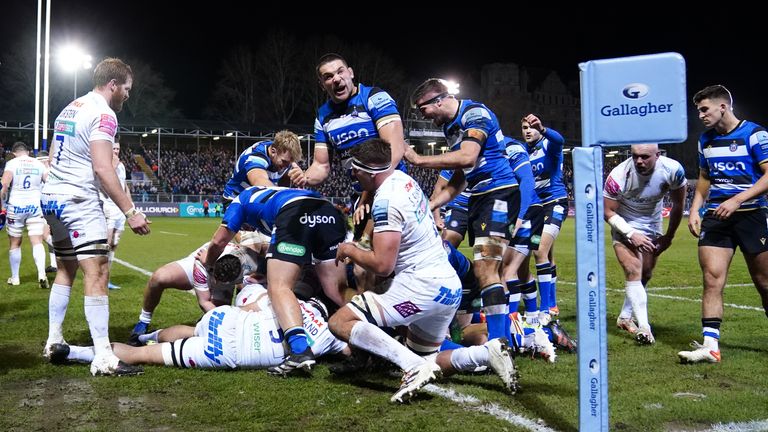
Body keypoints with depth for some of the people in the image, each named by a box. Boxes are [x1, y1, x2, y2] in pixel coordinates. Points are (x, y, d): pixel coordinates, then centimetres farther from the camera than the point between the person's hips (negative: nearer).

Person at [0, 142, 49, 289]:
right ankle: (42, 273, -21)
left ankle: (14, 277, 21)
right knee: (37, 242, -1)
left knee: (14, 244, 12)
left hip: (16, 206, -1)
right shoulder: (39, 164, 5)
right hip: (35, 206, 1)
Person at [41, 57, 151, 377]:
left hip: (51, 196, 10)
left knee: (66, 269, 20)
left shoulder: (70, 108, 17)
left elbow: (53, 159, 21)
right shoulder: (103, 114, -12)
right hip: (78, 201, -10)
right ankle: (103, 358, -14)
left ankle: (53, 342, 26)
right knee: (97, 273, -11)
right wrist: (130, 212, -21)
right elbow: (102, 168, -21)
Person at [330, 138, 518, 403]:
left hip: (423, 286, -10)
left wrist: (349, 250, -4)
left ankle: (415, 367, -25)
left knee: (340, 322, -12)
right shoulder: (402, 178, 10)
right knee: (424, 365, 21)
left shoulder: (386, 201, -16)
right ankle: (488, 353, 1)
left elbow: (382, 265, -19)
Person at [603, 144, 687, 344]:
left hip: (652, 225, 4)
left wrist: (669, 236, 1)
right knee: (633, 272, -19)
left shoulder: (672, 170, -23)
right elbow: (608, 212, -18)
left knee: (645, 275, 11)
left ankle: (625, 317, 28)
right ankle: (644, 326, -19)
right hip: (625, 225, -4)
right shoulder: (619, 176, -30)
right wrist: (631, 234, -27)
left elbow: (678, 204, -4)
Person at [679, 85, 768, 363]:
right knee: (712, 280, -7)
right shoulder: (706, 140, 12)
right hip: (715, 216, 4)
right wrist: (695, 210, 9)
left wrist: (737, 200, -21)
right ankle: (710, 345, -8)